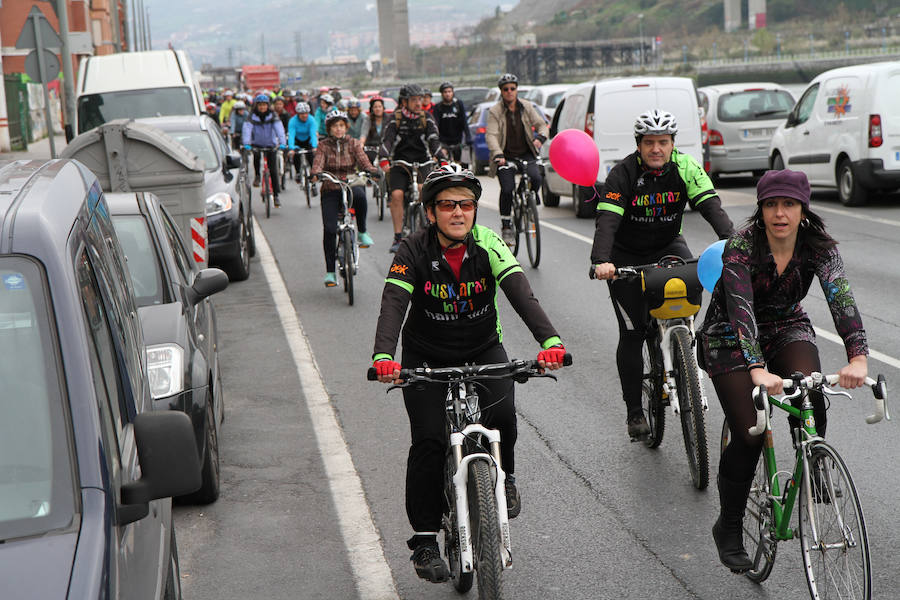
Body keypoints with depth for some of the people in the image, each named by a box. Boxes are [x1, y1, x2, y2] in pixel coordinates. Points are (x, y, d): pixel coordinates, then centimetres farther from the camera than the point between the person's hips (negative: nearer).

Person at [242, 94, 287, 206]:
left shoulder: (272, 116, -10)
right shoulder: (252, 116, -10)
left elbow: (279, 129, -21)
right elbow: (246, 129, -23)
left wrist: (282, 143, -37)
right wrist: (246, 144, -40)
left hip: (270, 145, -1)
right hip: (257, 144, 1)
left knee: (273, 171, -6)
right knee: (256, 155, -31)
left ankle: (276, 196, 1)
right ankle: (257, 176, -3)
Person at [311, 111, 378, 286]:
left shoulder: (353, 144, 7)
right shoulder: (324, 146, 5)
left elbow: (363, 161, -6)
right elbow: (318, 163, -10)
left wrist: (372, 171, -28)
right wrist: (315, 174, -33)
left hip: (351, 185, 0)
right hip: (330, 191, 0)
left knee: (360, 195, -38)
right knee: (329, 229, -14)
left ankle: (362, 232, -17)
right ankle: (330, 271, -4)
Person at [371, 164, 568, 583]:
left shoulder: (487, 245, -15)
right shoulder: (413, 251, -17)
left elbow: (521, 293, -28)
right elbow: (393, 305, -29)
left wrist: (550, 340, -45)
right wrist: (383, 356, -48)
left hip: (483, 350, 1)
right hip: (426, 357, -1)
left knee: (502, 415, -25)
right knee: (429, 441, -14)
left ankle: (503, 477, 8)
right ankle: (424, 539, 0)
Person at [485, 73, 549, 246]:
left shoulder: (527, 107, 6)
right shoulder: (495, 111, -4)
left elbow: (541, 124, 8)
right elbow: (491, 135, -13)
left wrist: (540, 137, -16)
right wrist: (498, 155, -29)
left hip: (526, 154, 2)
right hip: (506, 156, -2)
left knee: (536, 178, -25)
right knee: (507, 189, -16)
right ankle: (506, 225, 0)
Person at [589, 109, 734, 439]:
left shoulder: (686, 168, -12)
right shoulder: (623, 173, -20)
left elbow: (710, 205, -24)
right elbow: (607, 220, -31)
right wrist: (601, 261, -48)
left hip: (668, 245, 2)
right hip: (626, 256, -2)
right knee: (632, 333, -5)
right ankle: (633, 411, 8)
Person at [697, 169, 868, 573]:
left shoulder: (818, 246, -17)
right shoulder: (740, 247, -26)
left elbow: (841, 297, -31)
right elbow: (741, 309, -38)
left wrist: (858, 358, -47)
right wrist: (758, 370, -53)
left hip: (786, 330, 3)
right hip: (731, 339, -3)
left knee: (811, 399, -27)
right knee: (749, 434, -15)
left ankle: (812, 471, 1)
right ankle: (728, 529, 5)